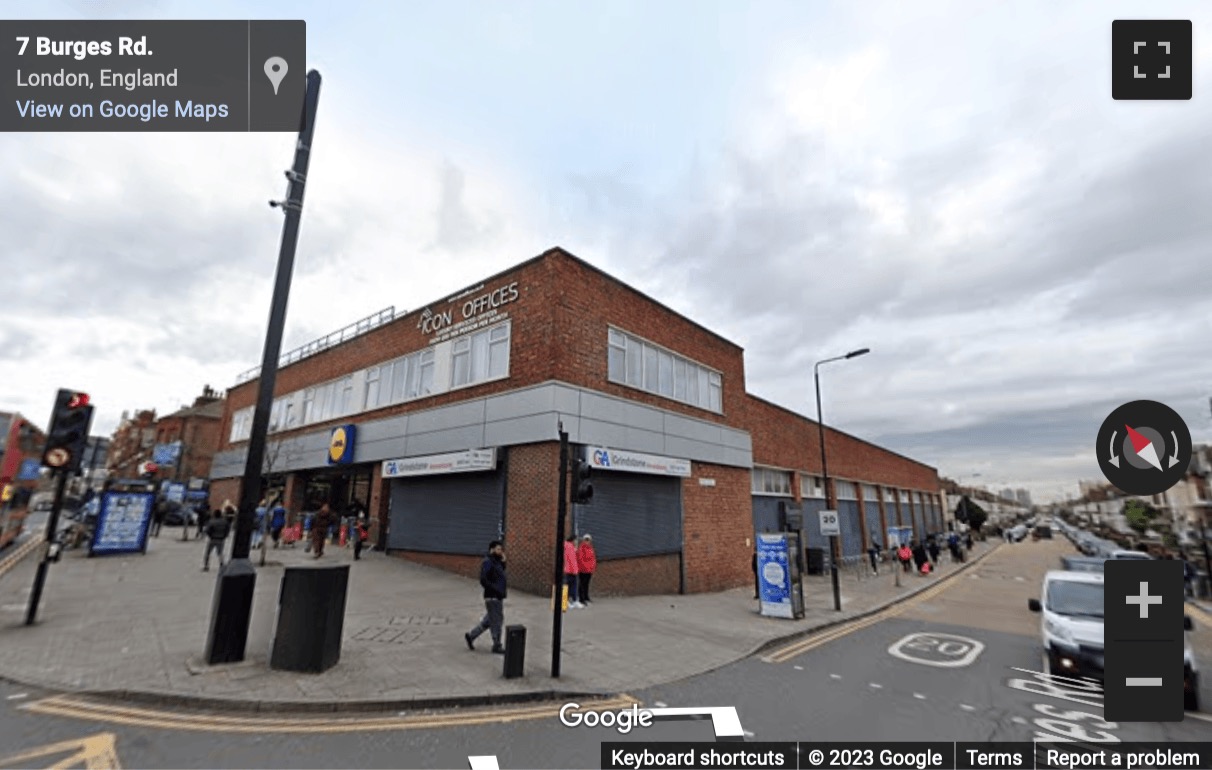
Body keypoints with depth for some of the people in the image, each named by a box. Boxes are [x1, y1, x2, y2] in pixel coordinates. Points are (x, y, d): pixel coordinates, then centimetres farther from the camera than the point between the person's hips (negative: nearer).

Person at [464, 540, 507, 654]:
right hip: (492, 597, -9)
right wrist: (496, 590, -22)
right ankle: (497, 646, 15)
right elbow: (483, 580, -23)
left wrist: (503, 562, 4)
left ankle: (471, 635, 30)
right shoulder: (487, 562, -17)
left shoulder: (496, 562, 13)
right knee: (496, 622, 2)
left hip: (498, 597, 9)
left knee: (489, 620, 19)